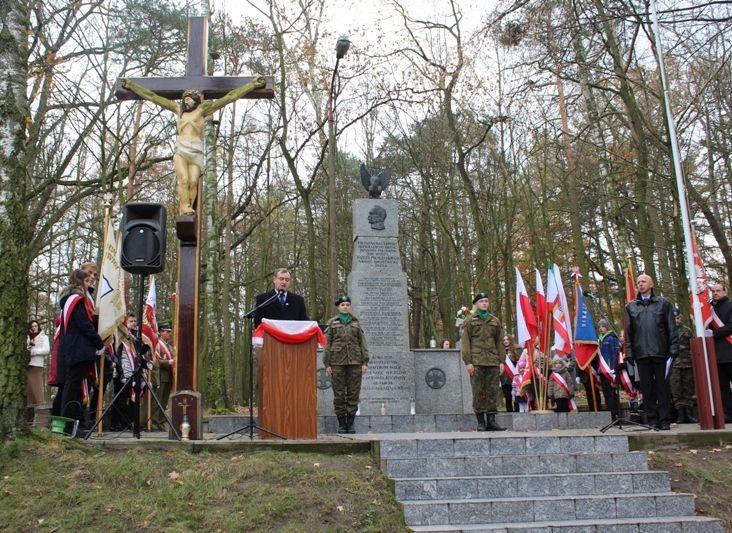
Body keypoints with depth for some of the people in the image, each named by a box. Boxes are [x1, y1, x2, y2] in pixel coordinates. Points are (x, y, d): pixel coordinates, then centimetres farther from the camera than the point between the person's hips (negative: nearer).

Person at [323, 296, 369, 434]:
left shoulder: (356, 322, 11)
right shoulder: (332, 323, 7)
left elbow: (362, 343, 8)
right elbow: (327, 344, 4)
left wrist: (365, 362, 0)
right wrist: (327, 364, -3)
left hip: (354, 361, 1)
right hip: (337, 361, -1)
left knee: (353, 393, 1)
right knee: (339, 394, 1)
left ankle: (350, 424, 9)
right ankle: (341, 424, 10)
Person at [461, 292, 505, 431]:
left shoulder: (495, 321, 16)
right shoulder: (470, 321, 5)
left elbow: (500, 342, 16)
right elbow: (464, 342, 0)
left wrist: (501, 361, 8)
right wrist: (468, 362, -9)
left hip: (493, 362, 3)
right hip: (476, 361, -3)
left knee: (493, 391, 2)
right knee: (478, 392, -2)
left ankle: (491, 421, 9)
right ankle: (481, 422, 4)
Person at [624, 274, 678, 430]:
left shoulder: (663, 303, 9)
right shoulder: (631, 306, 14)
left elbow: (671, 328, 5)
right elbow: (628, 331, 11)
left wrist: (673, 347, -3)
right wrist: (629, 351, 3)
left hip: (660, 351, -2)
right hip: (641, 352, 2)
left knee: (663, 386, 1)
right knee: (647, 388, 4)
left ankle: (664, 420, 6)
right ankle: (652, 420, 10)